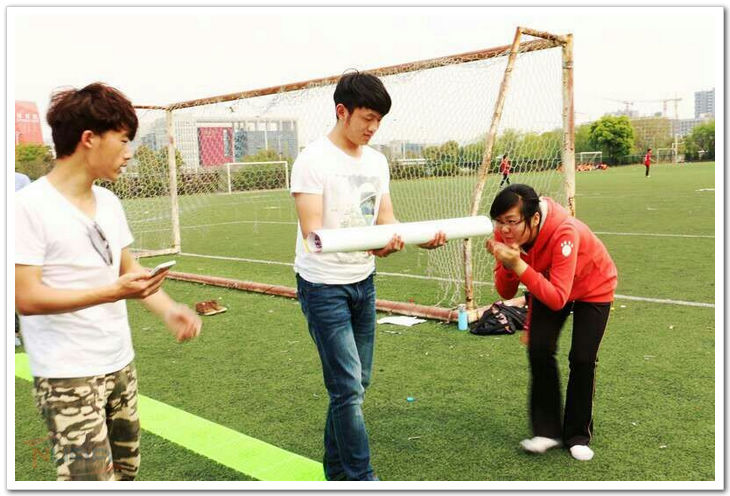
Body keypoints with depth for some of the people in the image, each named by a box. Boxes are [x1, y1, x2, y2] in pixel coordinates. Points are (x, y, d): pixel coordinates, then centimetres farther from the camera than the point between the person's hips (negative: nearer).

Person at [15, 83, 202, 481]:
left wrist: (168, 309, -4)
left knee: (125, 471, 15)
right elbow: (26, 297, -18)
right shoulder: (29, 206, -14)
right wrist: (112, 292, -26)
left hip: (120, 365, 7)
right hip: (67, 377, -7)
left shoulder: (109, 202, 8)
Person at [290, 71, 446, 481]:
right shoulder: (314, 160, -15)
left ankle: (337, 472, 30)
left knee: (356, 384, 13)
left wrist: (421, 238, -14)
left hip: (363, 282, 7)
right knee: (348, 387, -6)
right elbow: (313, 232, -22)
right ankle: (361, 479, 8)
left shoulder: (377, 161, 6)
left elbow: (387, 220, 6)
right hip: (323, 287, -7)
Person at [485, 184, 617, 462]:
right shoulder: (506, 234, -24)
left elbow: (557, 299, -42)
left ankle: (578, 436, 13)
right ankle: (547, 430, 7)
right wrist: (507, 266, -38)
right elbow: (505, 293, -18)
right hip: (549, 285, 4)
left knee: (582, 359, -8)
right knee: (539, 351, -10)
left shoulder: (564, 232, -40)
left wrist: (519, 265, -49)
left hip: (593, 287, -4)